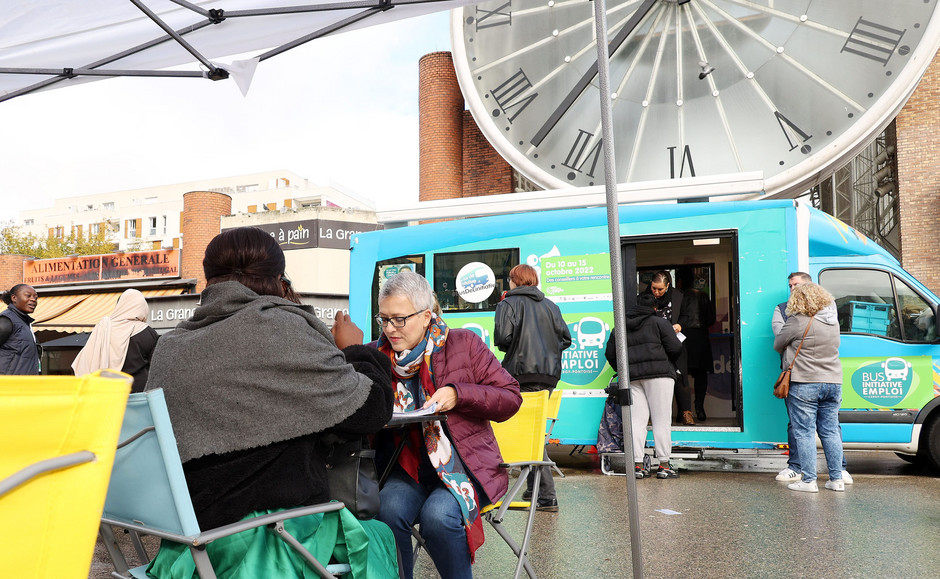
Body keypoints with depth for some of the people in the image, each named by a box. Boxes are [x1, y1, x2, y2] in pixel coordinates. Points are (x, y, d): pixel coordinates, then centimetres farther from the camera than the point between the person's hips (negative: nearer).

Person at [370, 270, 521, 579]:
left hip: (463, 465, -2)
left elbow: (510, 397, -2)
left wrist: (458, 394, -16)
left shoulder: (464, 343, -1)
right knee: (388, 510, -28)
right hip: (406, 467, 2)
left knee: (438, 515, -30)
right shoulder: (376, 355, 5)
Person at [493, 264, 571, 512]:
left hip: (523, 372, -6)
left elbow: (503, 336, -14)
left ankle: (547, 495, -9)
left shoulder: (508, 304, 0)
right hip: (549, 373, 6)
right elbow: (565, 338, 11)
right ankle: (535, 487, 20)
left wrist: (510, 349, 6)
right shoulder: (549, 305, 16)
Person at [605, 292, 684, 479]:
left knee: (637, 420, 3)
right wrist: (669, 364, 15)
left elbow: (610, 353, 15)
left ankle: (637, 464, 0)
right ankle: (664, 465, -1)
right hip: (658, 374, -4)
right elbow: (675, 348, -3)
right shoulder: (659, 322, 4)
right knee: (661, 419, -1)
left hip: (632, 378, 4)